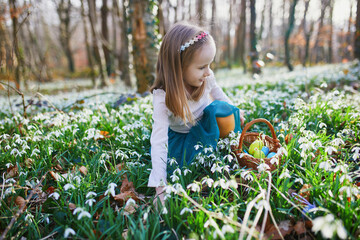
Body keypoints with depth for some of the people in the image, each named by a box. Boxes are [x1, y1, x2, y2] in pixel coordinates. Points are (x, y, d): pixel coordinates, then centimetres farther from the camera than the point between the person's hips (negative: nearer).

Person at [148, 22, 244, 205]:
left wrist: (234, 112, 15)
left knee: (218, 108, -28)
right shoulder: (163, 98, -33)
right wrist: (160, 188, -40)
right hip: (181, 137, -2)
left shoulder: (206, 77, -22)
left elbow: (218, 94, 5)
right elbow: (158, 143, -37)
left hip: (206, 127, 2)